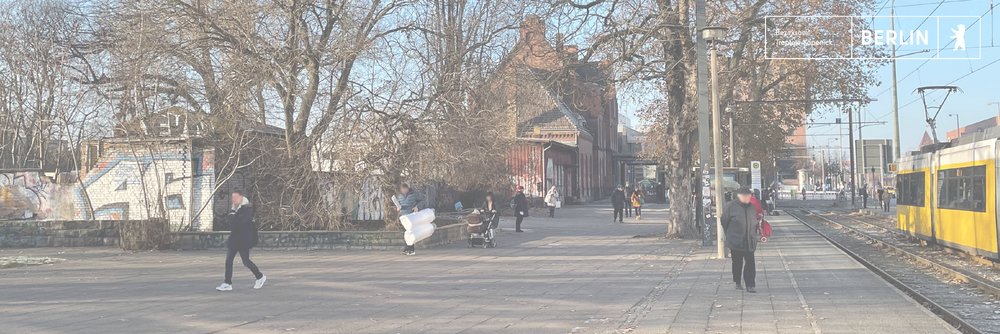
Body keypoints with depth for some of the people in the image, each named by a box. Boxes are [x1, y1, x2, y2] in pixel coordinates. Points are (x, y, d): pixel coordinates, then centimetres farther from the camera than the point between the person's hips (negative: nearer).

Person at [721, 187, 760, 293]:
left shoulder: (752, 207, 7)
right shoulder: (730, 207, -7)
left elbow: (756, 221, 21)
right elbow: (724, 222, 1)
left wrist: (754, 234, 15)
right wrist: (729, 235, 6)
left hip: (750, 242, 3)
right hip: (735, 241, -3)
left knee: (750, 263, -4)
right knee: (737, 262, 9)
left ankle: (750, 285, -3)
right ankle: (738, 283, 25)